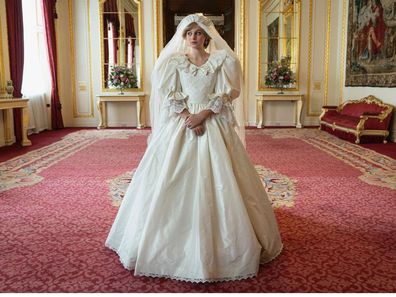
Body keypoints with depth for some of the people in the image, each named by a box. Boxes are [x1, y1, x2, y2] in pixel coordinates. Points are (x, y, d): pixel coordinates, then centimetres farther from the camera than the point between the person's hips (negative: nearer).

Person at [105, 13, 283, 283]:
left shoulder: (221, 61, 6)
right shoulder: (174, 62, 8)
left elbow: (225, 95, -3)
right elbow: (170, 97, 0)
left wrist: (203, 116, -15)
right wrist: (188, 118, -14)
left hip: (214, 126, 0)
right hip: (180, 126, 1)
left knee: (217, 182, -2)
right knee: (175, 184, -1)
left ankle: (222, 243, 12)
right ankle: (175, 244, 12)